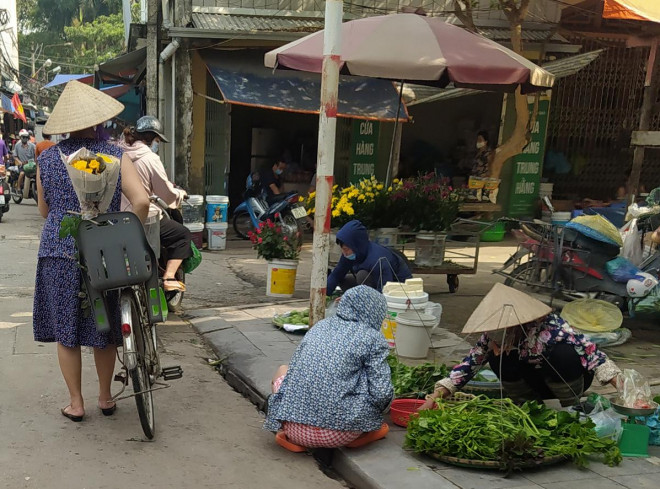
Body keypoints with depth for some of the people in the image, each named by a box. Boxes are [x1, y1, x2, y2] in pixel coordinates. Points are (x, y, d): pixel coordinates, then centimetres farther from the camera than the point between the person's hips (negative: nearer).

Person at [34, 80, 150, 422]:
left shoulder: (47, 159, 1)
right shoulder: (115, 157, -5)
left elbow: (44, 209, 10)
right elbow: (141, 201, -16)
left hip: (58, 252, 1)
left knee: (65, 329, 12)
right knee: (104, 329, 15)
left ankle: (76, 403, 20)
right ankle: (105, 398, 28)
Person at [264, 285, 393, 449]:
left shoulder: (320, 326, 15)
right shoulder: (373, 338, 1)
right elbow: (382, 394, -7)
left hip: (295, 430, 3)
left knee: (283, 370, 30)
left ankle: (289, 436, 13)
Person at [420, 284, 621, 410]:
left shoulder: (550, 327, -35)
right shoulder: (494, 334, -19)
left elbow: (591, 354, -36)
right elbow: (471, 362, -19)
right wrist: (437, 395, -27)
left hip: (572, 378, -4)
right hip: (537, 381, 4)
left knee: (563, 353, -36)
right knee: (498, 360, -22)